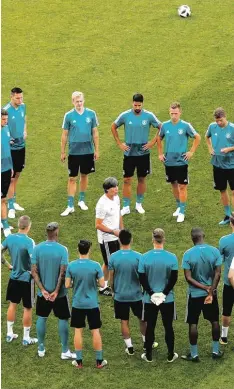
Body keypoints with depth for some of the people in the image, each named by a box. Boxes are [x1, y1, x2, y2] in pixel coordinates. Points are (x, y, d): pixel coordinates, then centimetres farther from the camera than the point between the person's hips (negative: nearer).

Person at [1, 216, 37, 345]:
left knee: (13, 304, 19)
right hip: (27, 279, -5)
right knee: (27, 308, 7)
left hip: (14, 277, 6)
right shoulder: (29, 241, -22)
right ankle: (26, 338, 16)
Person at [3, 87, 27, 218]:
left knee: (17, 174, 17)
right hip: (11, 147, -7)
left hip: (21, 145, 7)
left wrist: (25, 131, 4)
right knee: (11, 178, -4)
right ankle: (11, 207, 2)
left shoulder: (23, 106, 0)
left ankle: (13, 201, 31)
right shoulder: (6, 110, -20)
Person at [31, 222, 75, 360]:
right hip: (59, 293, -3)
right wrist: (56, 291, -12)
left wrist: (43, 289, -8)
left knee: (42, 318, 17)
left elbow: (34, 271, -8)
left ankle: (41, 349, 25)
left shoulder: (37, 248, -7)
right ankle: (65, 351, 14)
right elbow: (63, 273, -18)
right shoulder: (62, 249, -15)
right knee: (63, 320, 9)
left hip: (43, 292, 3)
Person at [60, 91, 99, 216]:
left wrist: (97, 150, 3)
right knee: (72, 178, -1)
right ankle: (70, 206, 3)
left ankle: (82, 200, 30)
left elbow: (95, 133, 4)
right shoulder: (69, 115, -5)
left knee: (84, 175, 14)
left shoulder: (91, 114, -2)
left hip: (88, 151, 2)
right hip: (74, 151, -2)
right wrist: (63, 152, 3)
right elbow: (64, 134, 2)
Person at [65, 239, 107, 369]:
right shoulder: (95, 265, -14)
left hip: (77, 304, 1)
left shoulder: (71, 266, -9)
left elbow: (67, 285, -5)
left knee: (78, 331, 11)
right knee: (95, 331, 9)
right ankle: (99, 361, 16)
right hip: (92, 304, -1)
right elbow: (102, 284, -9)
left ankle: (79, 361, 16)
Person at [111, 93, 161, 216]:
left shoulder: (149, 116, -8)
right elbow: (113, 127, 7)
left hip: (143, 153, 1)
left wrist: (152, 142, -6)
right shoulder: (125, 115, -7)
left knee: (142, 179, 11)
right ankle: (126, 207, 5)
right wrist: (119, 143, 1)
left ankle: (139, 204, 26)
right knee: (127, 180, -1)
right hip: (129, 153, 0)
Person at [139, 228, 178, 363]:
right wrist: (164, 293, -4)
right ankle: (171, 355, 20)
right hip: (168, 299, 0)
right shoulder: (172, 257, -12)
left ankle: (148, 355, 22)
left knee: (150, 327, 13)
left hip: (150, 300, 1)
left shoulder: (145, 257, -10)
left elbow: (142, 279, -8)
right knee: (168, 326, 12)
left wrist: (151, 294, -3)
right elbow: (174, 278, -10)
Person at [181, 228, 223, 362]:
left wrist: (204, 288, -12)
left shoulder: (188, 254, -14)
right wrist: (210, 290, -12)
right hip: (211, 293, 2)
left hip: (195, 294, -2)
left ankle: (194, 354, 13)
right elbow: (218, 273, -12)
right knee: (214, 321, 16)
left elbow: (188, 277, -16)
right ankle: (216, 351, 24)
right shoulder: (214, 251, -9)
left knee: (193, 324, 7)